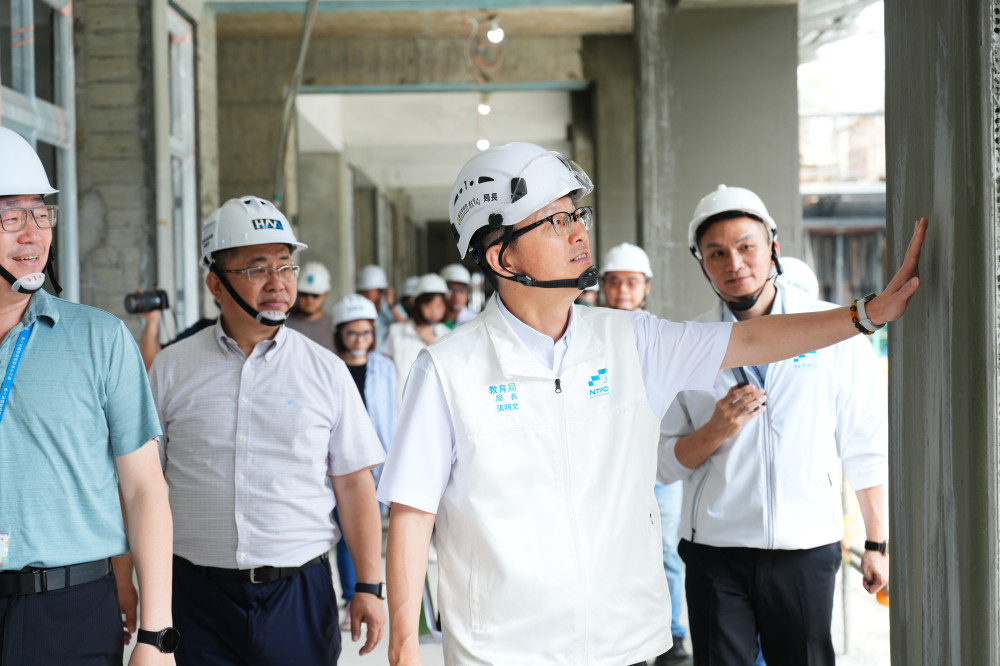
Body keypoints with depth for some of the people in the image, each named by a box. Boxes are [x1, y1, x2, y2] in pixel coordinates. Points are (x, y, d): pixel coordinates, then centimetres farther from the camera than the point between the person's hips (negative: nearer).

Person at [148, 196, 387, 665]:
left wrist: (369, 586, -1)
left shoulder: (326, 370, 4)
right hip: (199, 594, 0)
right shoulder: (171, 370, 4)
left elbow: (354, 484, 4)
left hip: (299, 591, 0)